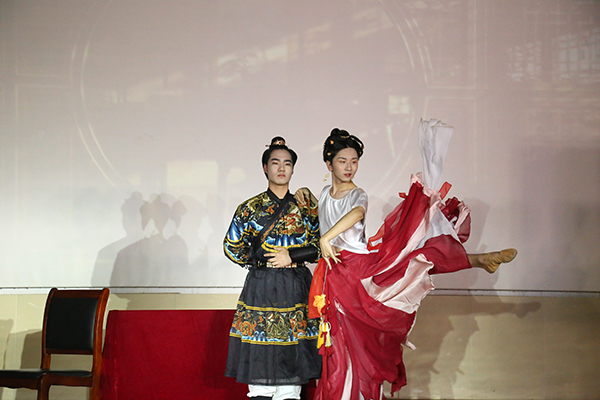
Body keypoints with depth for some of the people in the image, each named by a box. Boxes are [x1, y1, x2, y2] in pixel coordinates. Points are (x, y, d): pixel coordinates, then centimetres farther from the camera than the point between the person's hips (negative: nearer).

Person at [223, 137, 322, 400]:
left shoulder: (306, 208, 8)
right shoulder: (251, 208, 3)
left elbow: (320, 247, 5)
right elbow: (232, 247, 6)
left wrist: (291, 256, -7)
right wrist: (261, 262, 5)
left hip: (297, 288, 2)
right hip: (261, 287, -1)